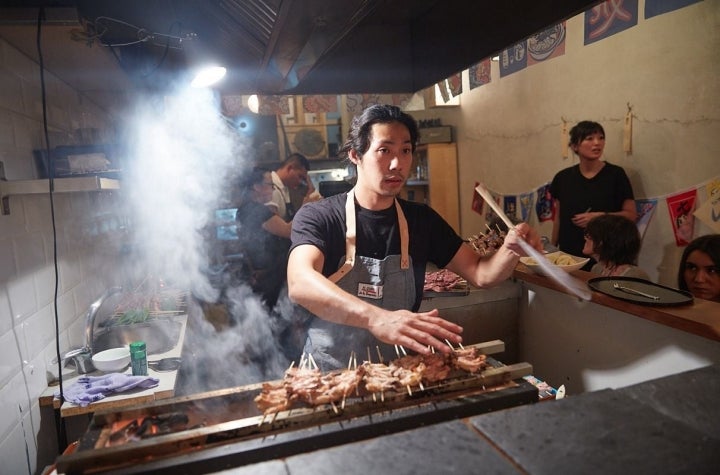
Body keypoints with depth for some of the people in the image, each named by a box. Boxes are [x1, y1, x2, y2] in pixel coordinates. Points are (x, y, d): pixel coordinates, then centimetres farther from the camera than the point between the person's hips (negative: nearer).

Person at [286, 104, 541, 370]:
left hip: (399, 370, 3)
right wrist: (376, 317, -42)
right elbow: (300, 283, -27)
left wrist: (511, 250, -16)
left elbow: (481, 274, 5)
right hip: (329, 372, -2)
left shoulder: (422, 219, 5)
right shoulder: (318, 218, -8)